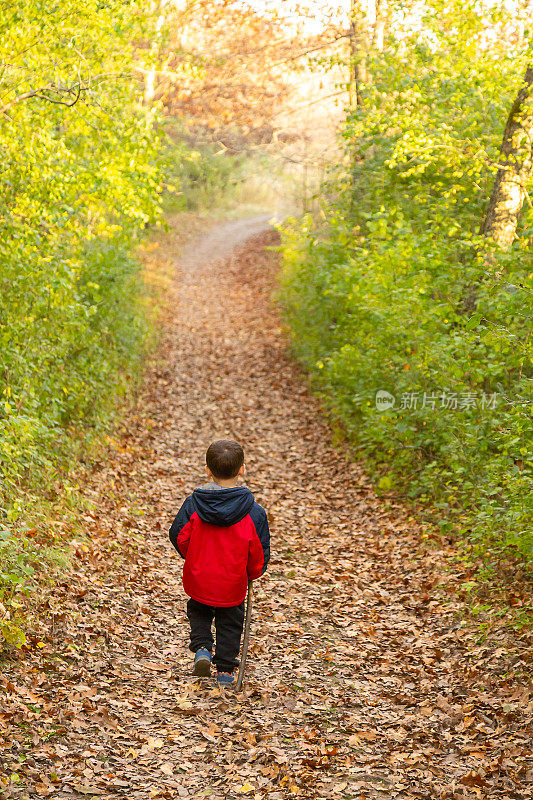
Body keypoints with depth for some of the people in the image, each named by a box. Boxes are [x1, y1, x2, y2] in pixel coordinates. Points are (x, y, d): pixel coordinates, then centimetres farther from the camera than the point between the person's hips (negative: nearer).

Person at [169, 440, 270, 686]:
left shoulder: (193, 504, -13)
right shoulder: (254, 512, -15)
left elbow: (179, 536, -5)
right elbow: (259, 553, -8)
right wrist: (252, 573, 13)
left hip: (198, 580, 1)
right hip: (233, 585, -1)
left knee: (198, 612, 28)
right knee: (230, 624, 20)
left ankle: (202, 648, 9)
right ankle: (225, 670, 22)